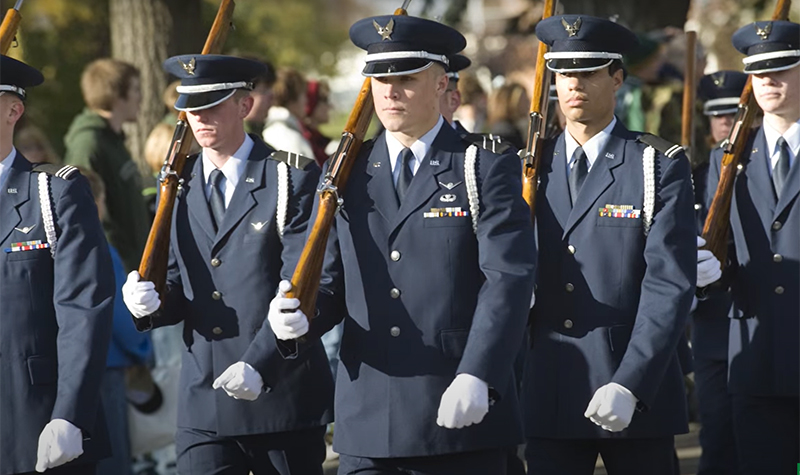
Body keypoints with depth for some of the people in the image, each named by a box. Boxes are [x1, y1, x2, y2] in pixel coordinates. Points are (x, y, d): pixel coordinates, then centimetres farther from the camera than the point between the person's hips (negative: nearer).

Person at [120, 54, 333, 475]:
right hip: (202, 405, 4)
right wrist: (151, 302, -8)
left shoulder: (292, 179, -4)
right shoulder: (178, 186, 11)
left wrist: (258, 365, -22)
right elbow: (178, 284, 16)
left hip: (283, 397, -3)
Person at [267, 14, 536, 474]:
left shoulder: (486, 168, 0)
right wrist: (301, 318, -10)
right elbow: (332, 282, 14)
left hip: (463, 414, -3)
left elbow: (509, 278, -10)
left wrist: (477, 376, -23)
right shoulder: (348, 176, 13)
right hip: (368, 423, 3)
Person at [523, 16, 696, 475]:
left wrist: (628, 386, -19)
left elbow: (670, 286, -10)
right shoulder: (533, 169, 10)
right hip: (549, 395, 3)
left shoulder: (661, 166, -2)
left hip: (640, 392, -3)